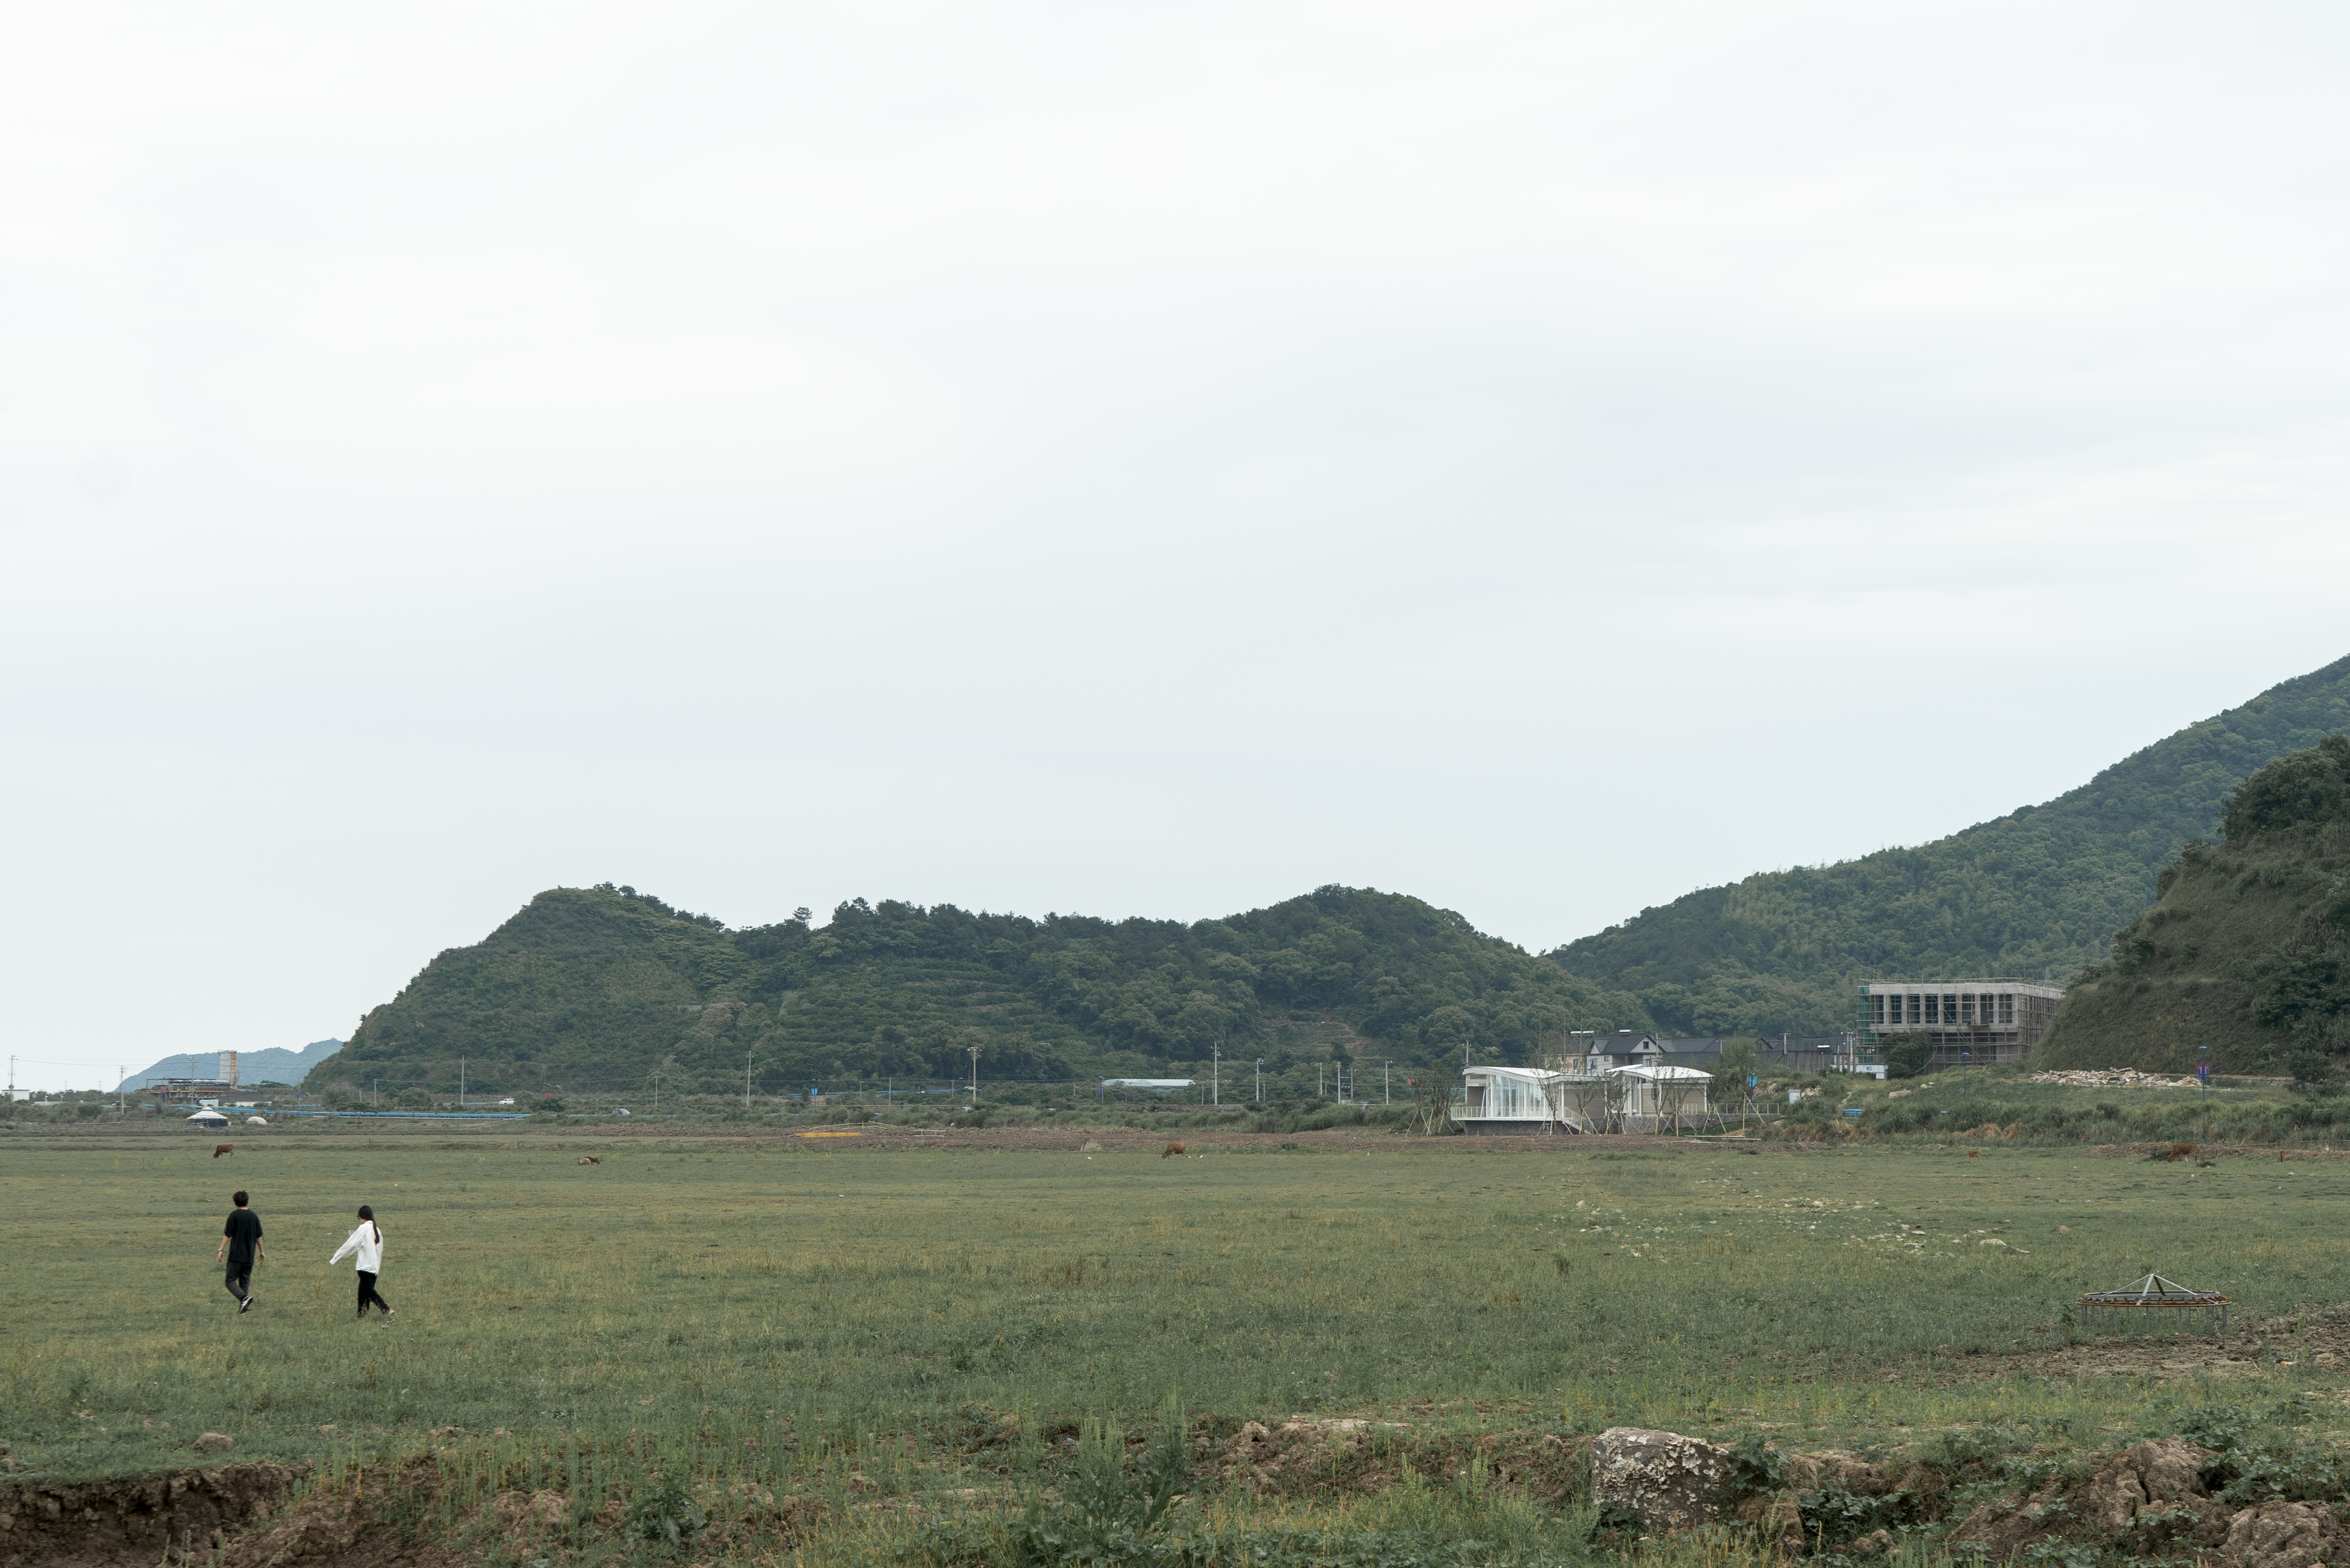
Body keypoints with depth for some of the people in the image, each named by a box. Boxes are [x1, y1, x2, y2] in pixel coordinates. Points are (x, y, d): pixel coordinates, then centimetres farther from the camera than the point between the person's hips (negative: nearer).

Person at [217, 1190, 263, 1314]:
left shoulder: (234, 1215, -5)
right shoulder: (254, 1216, 8)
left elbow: (227, 1235, -8)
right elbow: (259, 1237, 14)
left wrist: (221, 1250, -4)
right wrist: (261, 1252, 24)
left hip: (236, 1255, -5)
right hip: (250, 1256, 5)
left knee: (231, 1281, -1)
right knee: (245, 1282, 11)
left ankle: (244, 1298, -25)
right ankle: (243, 1308, 3)